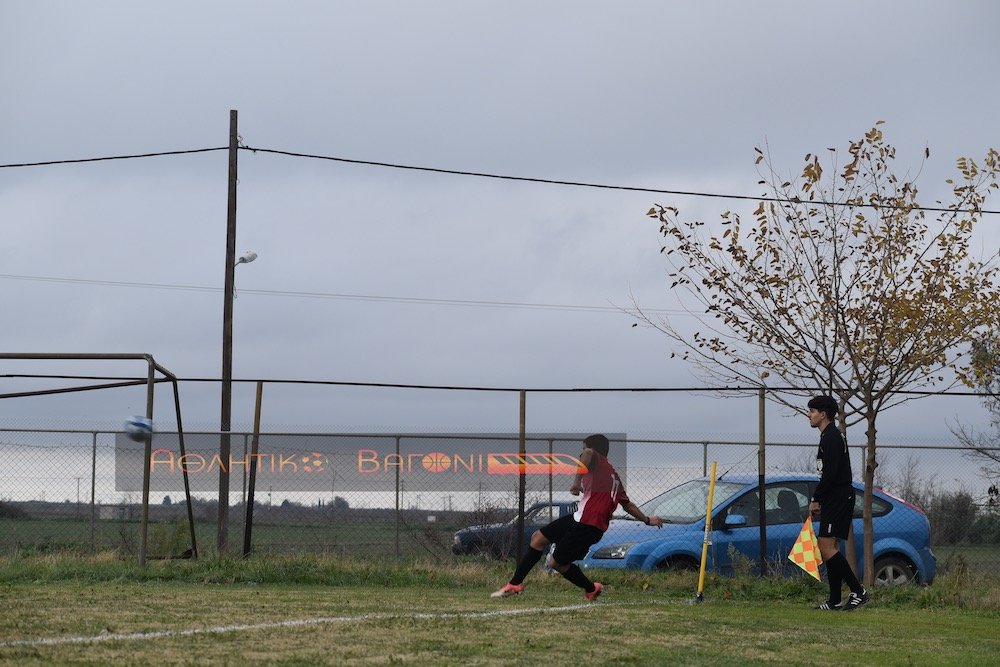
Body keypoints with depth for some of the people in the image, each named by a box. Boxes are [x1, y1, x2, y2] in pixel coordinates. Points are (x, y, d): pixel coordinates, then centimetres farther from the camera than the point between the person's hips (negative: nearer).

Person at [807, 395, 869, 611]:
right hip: (833, 500, 11)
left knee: (826, 548, -15)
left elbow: (830, 474, -21)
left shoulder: (831, 437, -13)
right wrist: (818, 500, 17)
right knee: (830, 548, 10)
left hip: (838, 499, -11)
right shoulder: (829, 436, 20)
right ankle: (834, 602, 11)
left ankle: (858, 591, -14)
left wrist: (815, 499, -15)